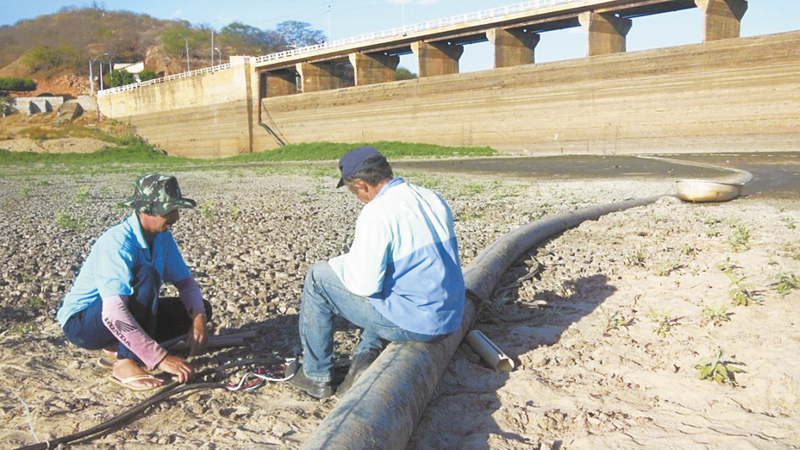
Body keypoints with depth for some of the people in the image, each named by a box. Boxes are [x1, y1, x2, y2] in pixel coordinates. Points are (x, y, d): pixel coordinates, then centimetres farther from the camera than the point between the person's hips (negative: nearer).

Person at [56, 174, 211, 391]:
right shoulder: (116, 244, -30)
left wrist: (198, 318, -21)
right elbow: (113, 314, -40)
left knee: (202, 309, -5)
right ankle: (126, 364, -28)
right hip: (81, 323, -8)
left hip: (126, 316, 8)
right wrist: (160, 357, -43)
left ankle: (122, 345, 3)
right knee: (147, 275, -33)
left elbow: (185, 282, 0)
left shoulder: (163, 237, -6)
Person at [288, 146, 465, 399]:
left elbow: (366, 284, -19)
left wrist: (341, 263, 2)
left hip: (413, 325, -8)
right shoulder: (434, 200, 5)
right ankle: (367, 354, 14)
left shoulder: (376, 213, -19)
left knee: (318, 277, 5)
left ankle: (316, 376, 18)